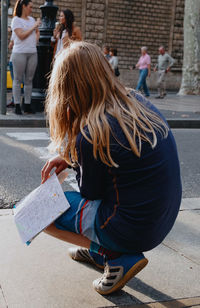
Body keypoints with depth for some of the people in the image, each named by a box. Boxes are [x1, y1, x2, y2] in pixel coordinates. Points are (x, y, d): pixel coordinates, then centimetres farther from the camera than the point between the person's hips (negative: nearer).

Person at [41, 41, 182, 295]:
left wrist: (71, 154, -4)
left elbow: (90, 193, -9)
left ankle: (119, 259, 0)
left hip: (132, 232, -8)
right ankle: (98, 250, 21)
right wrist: (69, 159, 5)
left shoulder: (89, 134, -24)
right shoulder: (137, 102, -1)